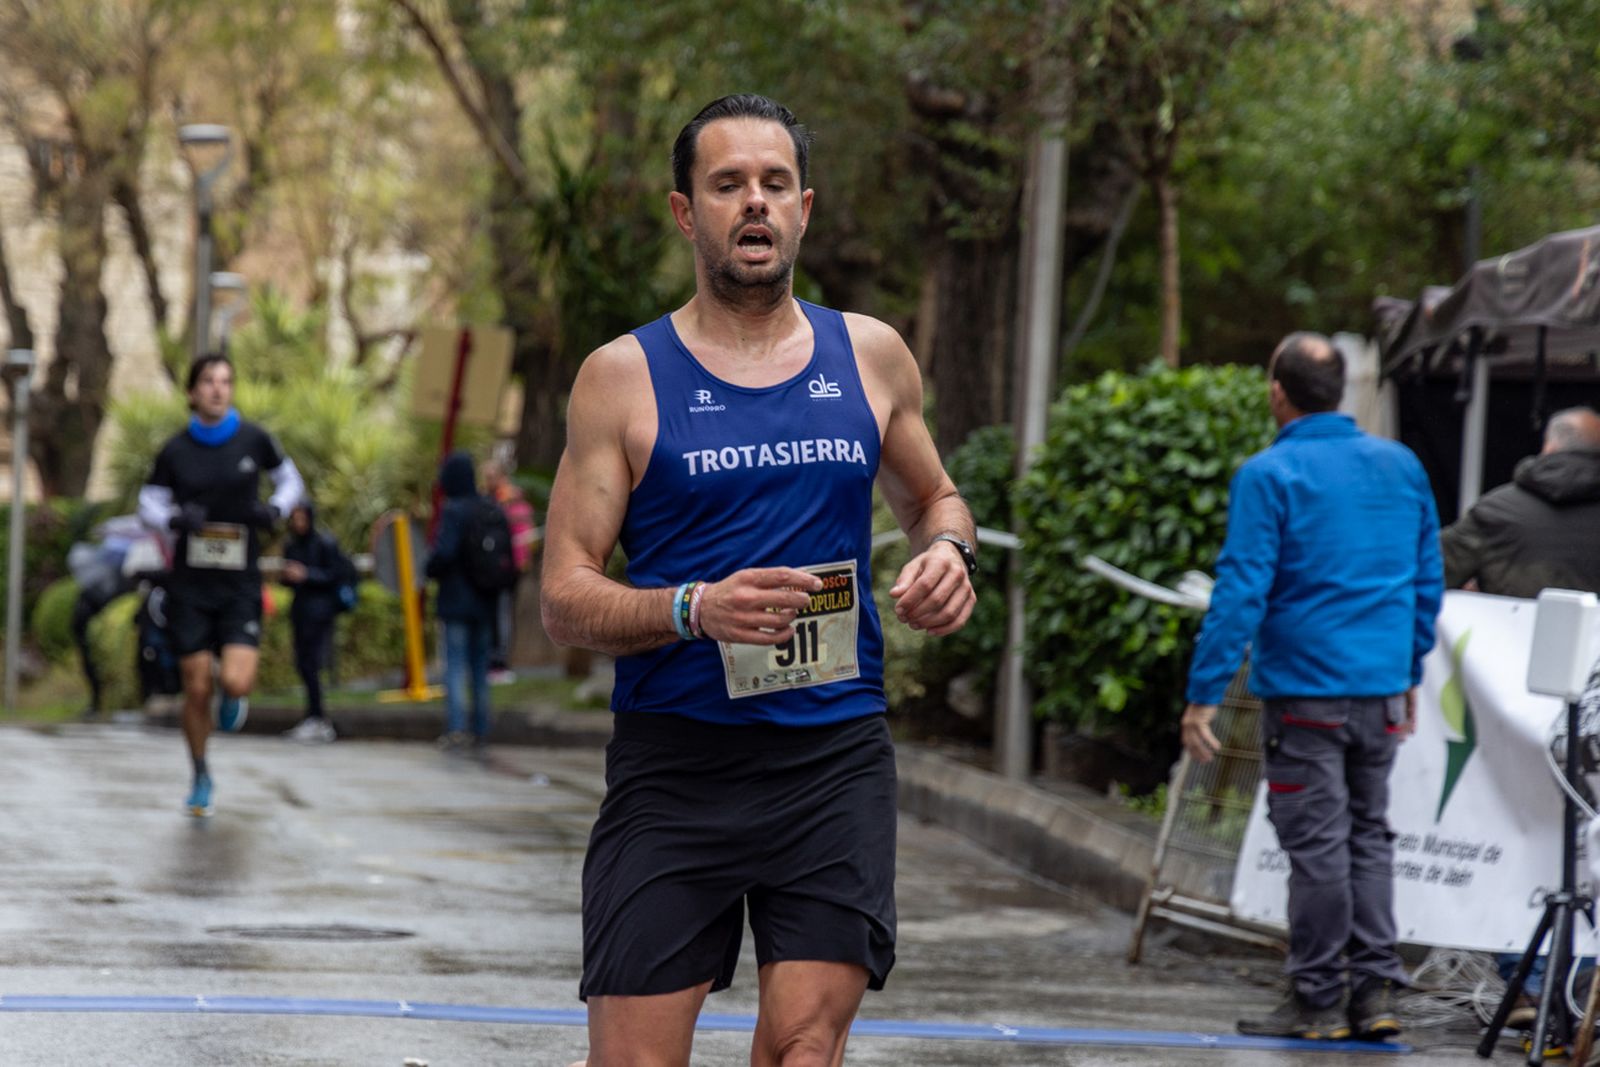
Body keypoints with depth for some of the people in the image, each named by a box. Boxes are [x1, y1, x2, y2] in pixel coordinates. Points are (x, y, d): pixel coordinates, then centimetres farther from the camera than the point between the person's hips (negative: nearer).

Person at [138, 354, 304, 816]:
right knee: (196, 689, 2)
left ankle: (232, 697, 22)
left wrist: (275, 508, -8)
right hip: (191, 583, 1)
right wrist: (175, 517, -13)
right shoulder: (175, 451, -1)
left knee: (237, 682, -18)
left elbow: (289, 479, 13)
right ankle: (200, 778, 23)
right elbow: (149, 503, 9)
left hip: (240, 586, -1)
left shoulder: (253, 440, -2)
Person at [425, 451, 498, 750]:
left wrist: (431, 570, -3)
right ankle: (481, 730, 13)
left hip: (457, 600, -6)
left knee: (455, 664, -4)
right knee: (480, 664, 12)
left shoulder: (453, 511, -14)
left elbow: (443, 552, -22)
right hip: (485, 601, 6)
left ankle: (456, 728, -12)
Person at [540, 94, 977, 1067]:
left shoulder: (871, 356, 10)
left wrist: (948, 552, 3)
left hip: (835, 760, 2)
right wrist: (694, 610, -20)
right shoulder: (626, 376, 1)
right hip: (674, 761, -2)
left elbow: (932, 497, 27)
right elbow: (565, 599, -1)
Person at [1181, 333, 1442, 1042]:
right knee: (1369, 835, 13)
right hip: (1382, 690, 6)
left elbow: (1241, 590, -14)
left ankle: (1319, 1000, 4)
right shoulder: (1402, 467, 9)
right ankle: (1375, 991, 10)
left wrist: (1204, 692, -12)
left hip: (1306, 691, -5)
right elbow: (1428, 581, 15)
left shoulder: (1269, 476, -9)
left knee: (1317, 843, -1)